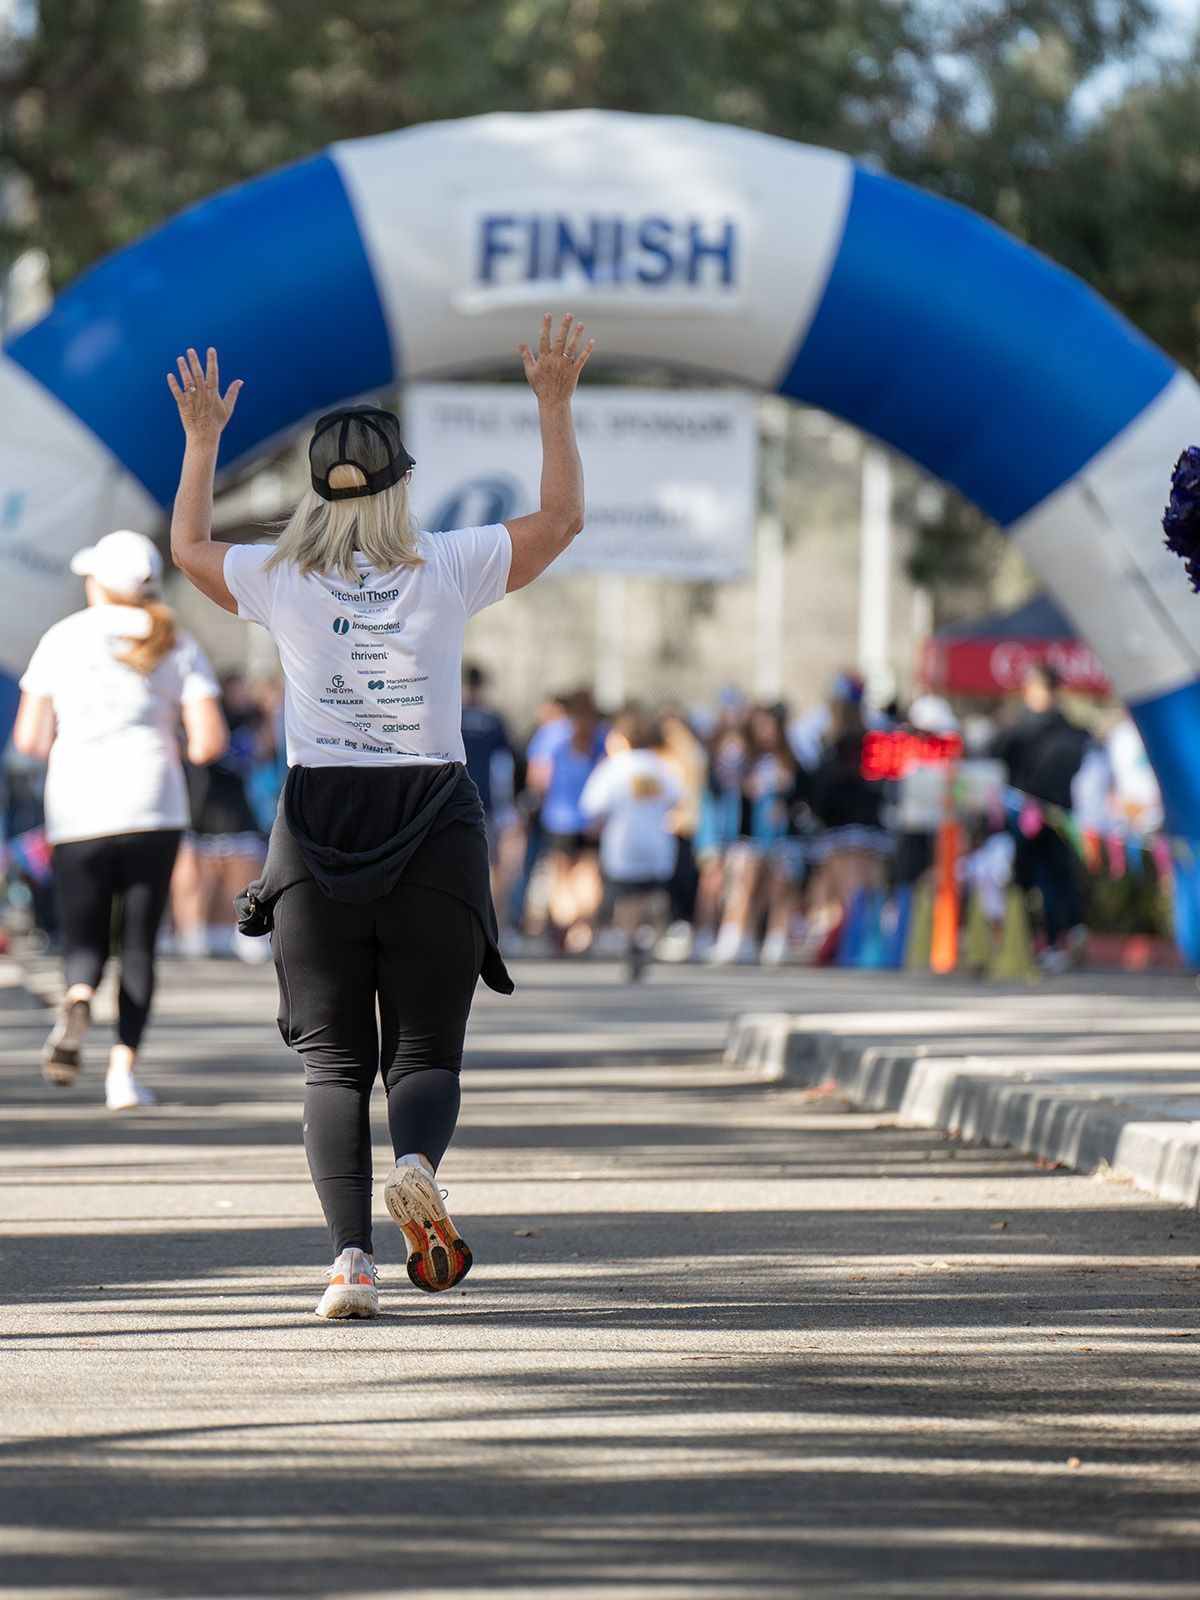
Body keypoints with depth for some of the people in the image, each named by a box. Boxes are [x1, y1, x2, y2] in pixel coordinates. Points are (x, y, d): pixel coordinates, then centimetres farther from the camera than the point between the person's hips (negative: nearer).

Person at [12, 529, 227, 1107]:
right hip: (152, 813, 0)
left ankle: (78, 1000, -26)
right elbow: (210, 741, -4)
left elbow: (28, 738, 3)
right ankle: (123, 1069, -6)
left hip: (75, 814, 0)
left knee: (85, 939, 9)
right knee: (138, 944, 8)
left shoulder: (63, 639, 5)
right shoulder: (177, 647, 5)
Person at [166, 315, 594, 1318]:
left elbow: (188, 546, 22)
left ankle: (350, 1257, -13)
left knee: (334, 1058, 2)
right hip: (435, 823, 0)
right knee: (426, 1047, 5)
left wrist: (204, 440, 30)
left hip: (318, 827, 0)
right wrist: (556, 405, 17)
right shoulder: (450, 569, -1)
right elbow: (563, 519, 13)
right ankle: (418, 1165, -28)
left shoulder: (282, 579, 1)